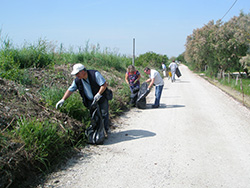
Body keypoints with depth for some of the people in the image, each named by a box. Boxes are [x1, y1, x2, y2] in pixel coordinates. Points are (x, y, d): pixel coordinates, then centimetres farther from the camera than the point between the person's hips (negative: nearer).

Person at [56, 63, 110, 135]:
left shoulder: (95, 74, -22)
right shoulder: (77, 81, -9)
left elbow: (104, 84, -21)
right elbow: (70, 90, -3)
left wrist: (98, 94, -27)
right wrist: (63, 100, -10)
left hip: (101, 99, -4)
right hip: (91, 101, 4)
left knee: (104, 114, 5)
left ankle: (106, 130, 20)